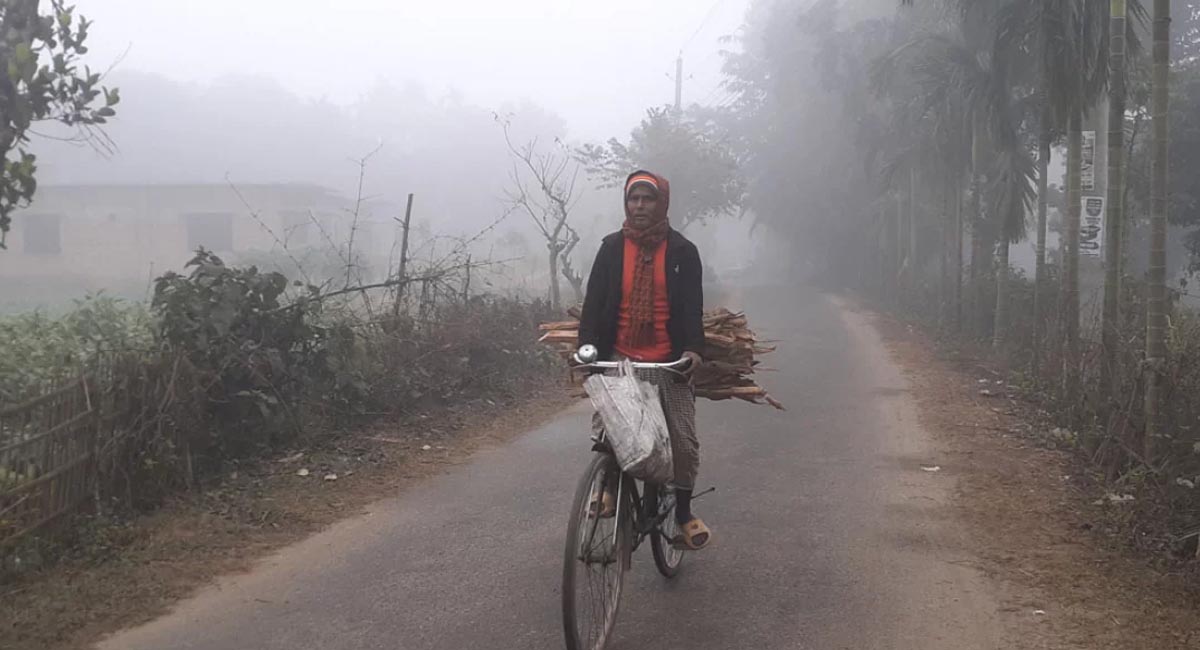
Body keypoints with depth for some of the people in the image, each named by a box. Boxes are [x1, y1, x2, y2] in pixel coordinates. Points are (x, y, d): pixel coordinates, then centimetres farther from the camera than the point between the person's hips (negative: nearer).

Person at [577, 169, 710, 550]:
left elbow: (692, 305, -5)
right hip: (620, 360, 1)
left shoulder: (682, 252, 2)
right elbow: (594, 301, 0)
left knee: (683, 440, -1)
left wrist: (693, 348, -22)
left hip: (668, 362, 0)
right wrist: (587, 346, -14)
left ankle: (683, 513, 20)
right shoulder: (612, 248, 4)